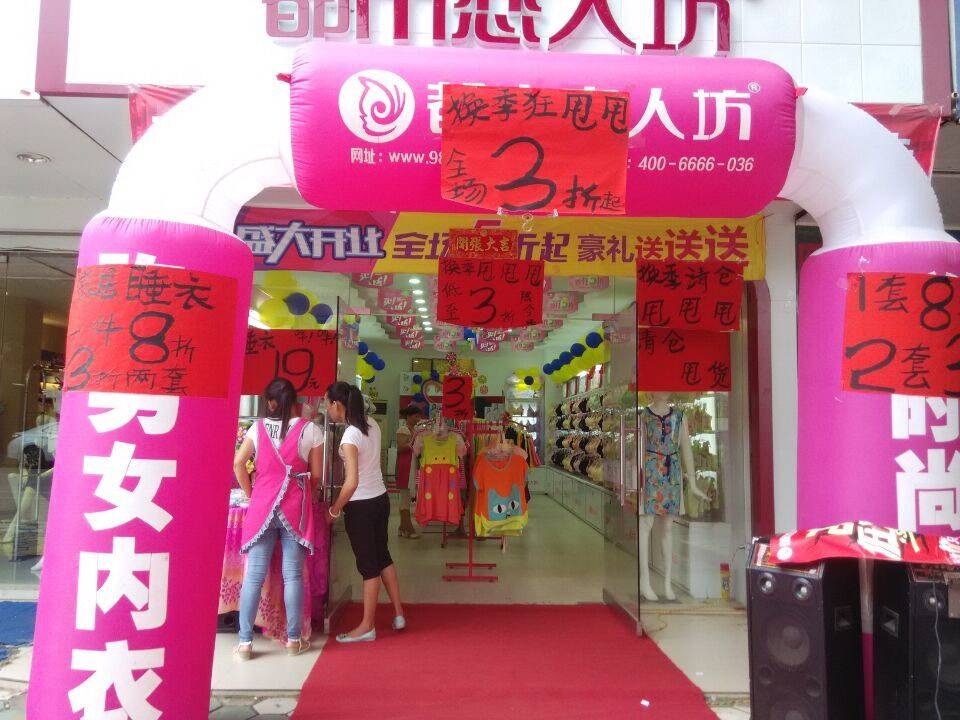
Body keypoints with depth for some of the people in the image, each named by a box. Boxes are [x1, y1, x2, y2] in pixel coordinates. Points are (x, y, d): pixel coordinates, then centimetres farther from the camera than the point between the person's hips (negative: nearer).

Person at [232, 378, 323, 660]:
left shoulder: (258, 427, 2)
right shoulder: (310, 430, -2)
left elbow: (238, 463, -4)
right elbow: (316, 475, 1)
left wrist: (250, 494, 9)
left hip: (262, 505, 1)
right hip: (296, 507, -1)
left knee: (254, 575, 6)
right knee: (293, 575, 6)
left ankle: (245, 642, 10)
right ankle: (294, 639, 15)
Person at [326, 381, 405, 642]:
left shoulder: (350, 437, -22)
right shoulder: (371, 424, 0)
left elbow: (352, 483, -25)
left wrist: (334, 510, -13)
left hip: (361, 506, -8)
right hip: (381, 499, 8)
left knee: (368, 565, 4)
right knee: (383, 555, 21)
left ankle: (367, 627, 19)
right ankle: (398, 614, 30)